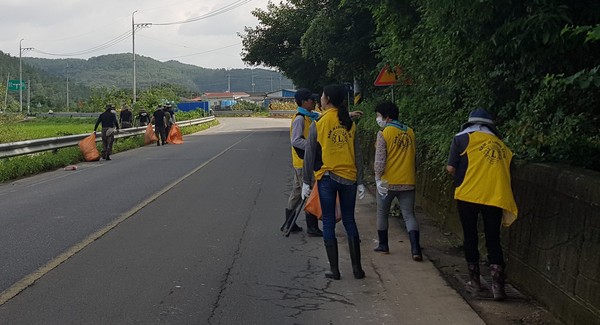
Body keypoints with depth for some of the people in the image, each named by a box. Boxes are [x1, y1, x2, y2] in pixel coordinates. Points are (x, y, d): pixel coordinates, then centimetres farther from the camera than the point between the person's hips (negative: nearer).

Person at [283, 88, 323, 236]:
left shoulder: (309, 117, 14)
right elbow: (295, 141, -22)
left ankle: (290, 224, 21)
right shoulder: (299, 118, -15)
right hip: (303, 162, -10)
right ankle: (312, 227, -1)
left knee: (297, 191, 14)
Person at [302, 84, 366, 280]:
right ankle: (357, 268, 13)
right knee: (349, 221, 12)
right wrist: (360, 182, 10)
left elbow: (310, 155, -4)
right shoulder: (350, 123, 4)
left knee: (328, 223, 5)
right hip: (349, 177, 3)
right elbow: (358, 154, 5)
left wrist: (306, 182, 3)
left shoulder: (318, 124, -6)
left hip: (327, 177, -3)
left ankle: (334, 270, 6)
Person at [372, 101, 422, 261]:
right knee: (409, 215, 4)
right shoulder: (410, 132, 8)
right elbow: (412, 156, 15)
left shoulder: (384, 133, -9)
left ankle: (383, 245, 24)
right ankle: (415, 249, -10)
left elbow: (380, 160, -13)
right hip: (408, 182, 4)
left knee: (382, 213, 16)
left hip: (388, 182, -4)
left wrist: (378, 178, -7)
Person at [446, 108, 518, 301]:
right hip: (496, 198, 3)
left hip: (468, 195, -3)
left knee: (470, 238, 12)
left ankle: (474, 281, 18)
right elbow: (506, 172, 16)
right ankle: (497, 285, -1)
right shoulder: (501, 146, 17)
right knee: (493, 240, 9)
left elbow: (451, 168, 0)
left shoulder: (463, 138, 4)